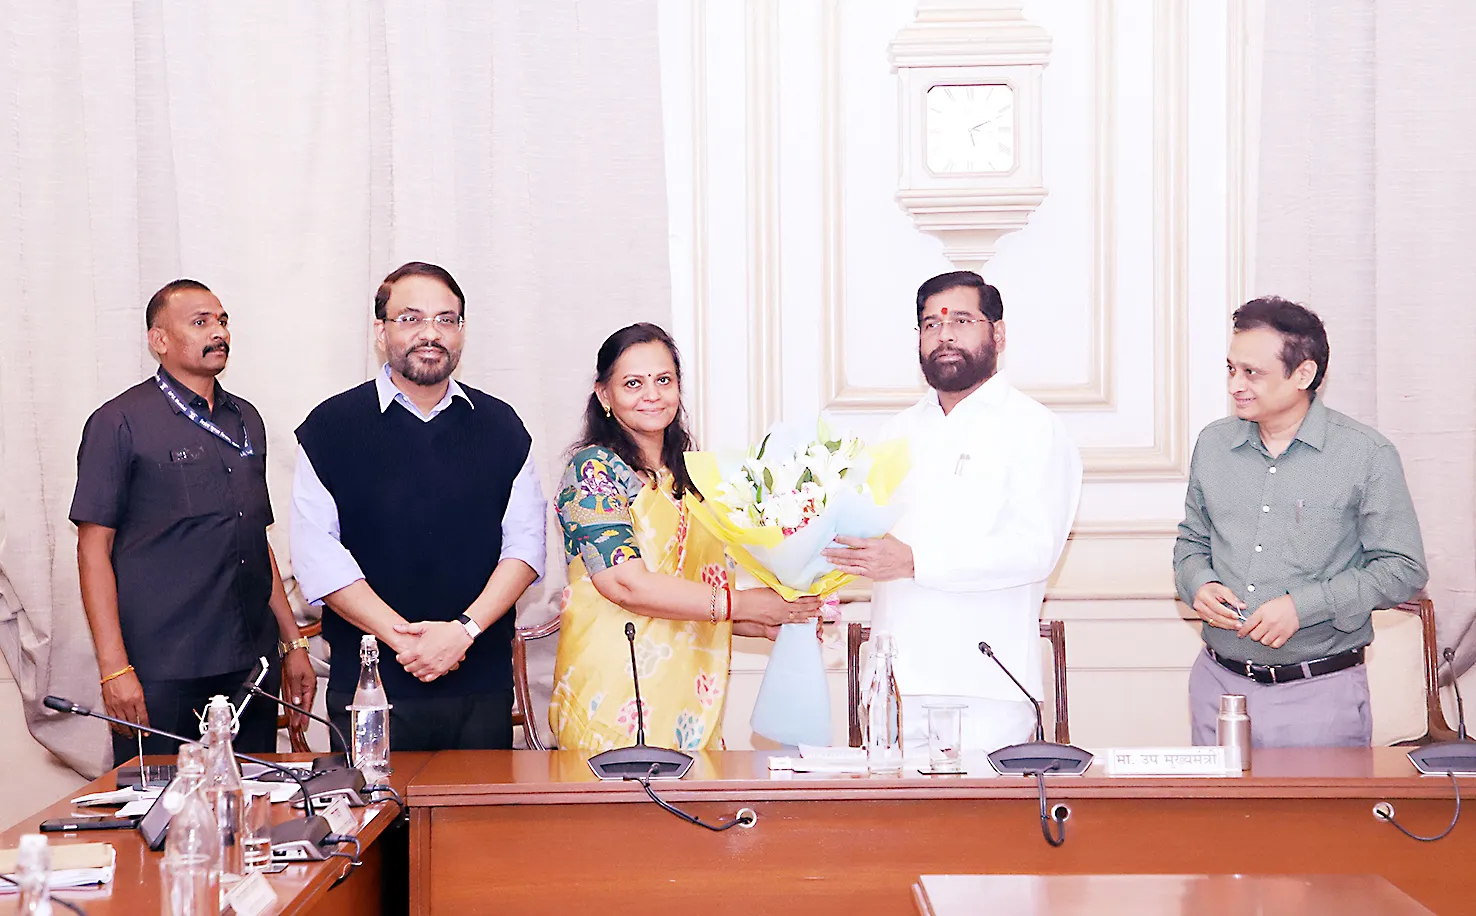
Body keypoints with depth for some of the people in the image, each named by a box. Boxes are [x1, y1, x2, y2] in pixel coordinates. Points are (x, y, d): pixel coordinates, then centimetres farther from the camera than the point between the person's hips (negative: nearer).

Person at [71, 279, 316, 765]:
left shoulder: (246, 421, 16)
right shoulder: (120, 423, -2)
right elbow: (94, 549, -6)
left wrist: (293, 642, 16)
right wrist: (115, 668, -13)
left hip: (252, 666, 5)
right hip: (162, 674, -5)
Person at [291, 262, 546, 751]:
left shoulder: (500, 427, 10)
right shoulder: (331, 427, 2)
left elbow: (525, 543, 3)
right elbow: (317, 554, -7)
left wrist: (464, 629, -12)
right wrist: (403, 637, -14)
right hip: (368, 687, -2)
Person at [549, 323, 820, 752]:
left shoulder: (688, 477, 16)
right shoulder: (594, 469, -6)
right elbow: (625, 584, -17)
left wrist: (768, 624, 8)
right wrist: (739, 604, -13)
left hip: (689, 697, 7)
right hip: (614, 698, -7)